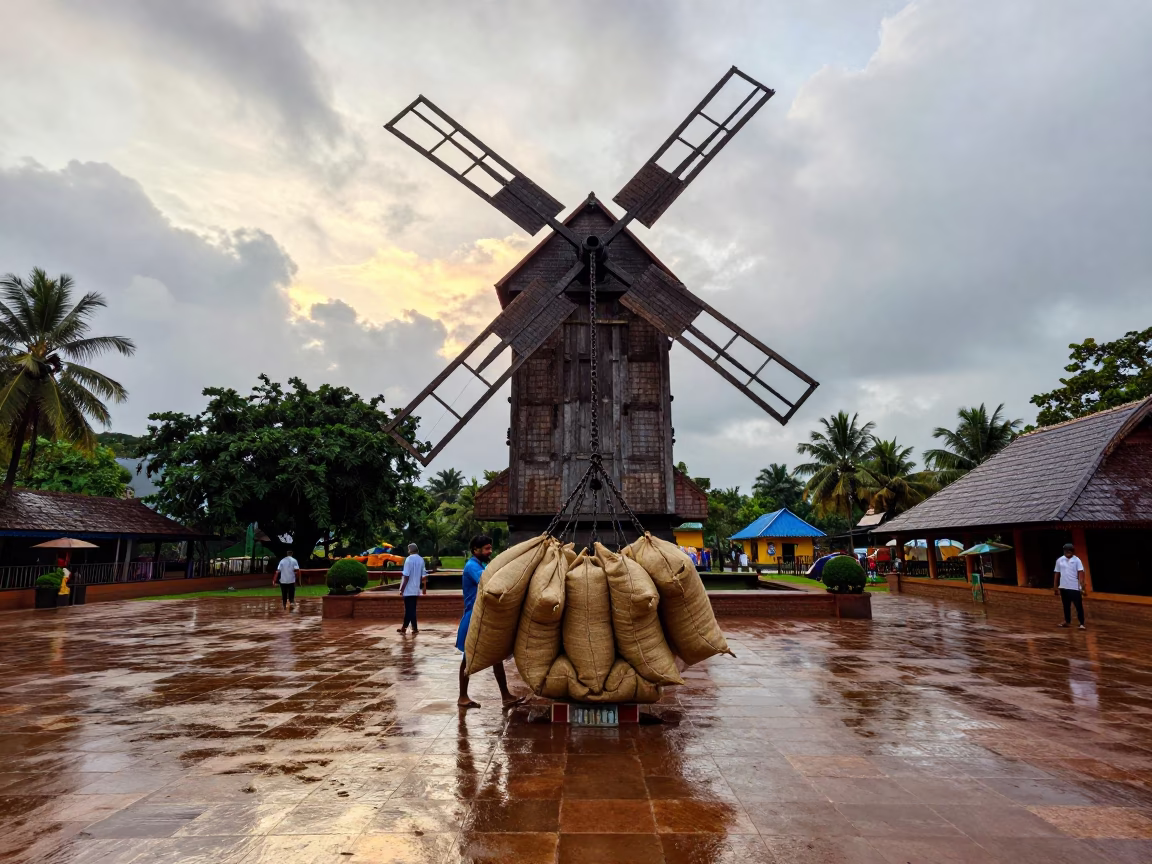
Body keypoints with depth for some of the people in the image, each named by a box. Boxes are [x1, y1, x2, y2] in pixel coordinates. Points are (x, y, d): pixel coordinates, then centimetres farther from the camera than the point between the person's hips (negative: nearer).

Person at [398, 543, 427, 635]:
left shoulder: (409, 559, -13)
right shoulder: (421, 560, 7)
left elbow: (406, 576, -17)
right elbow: (423, 576, 10)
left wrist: (402, 589, -11)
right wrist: (423, 588, 19)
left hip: (408, 589, -7)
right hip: (416, 589, 7)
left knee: (409, 609, -1)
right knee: (410, 609, 14)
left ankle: (415, 629, -2)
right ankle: (404, 628, 21)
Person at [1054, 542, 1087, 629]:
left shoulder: (1077, 560, -7)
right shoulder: (1059, 560, 4)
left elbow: (1080, 574, -14)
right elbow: (1057, 574, 10)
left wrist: (1082, 587, -22)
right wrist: (1055, 587, 10)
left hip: (1075, 588, -4)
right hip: (1063, 587, 4)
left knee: (1079, 606, 0)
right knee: (1066, 606, 14)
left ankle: (1082, 624, 6)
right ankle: (1067, 621, 25)